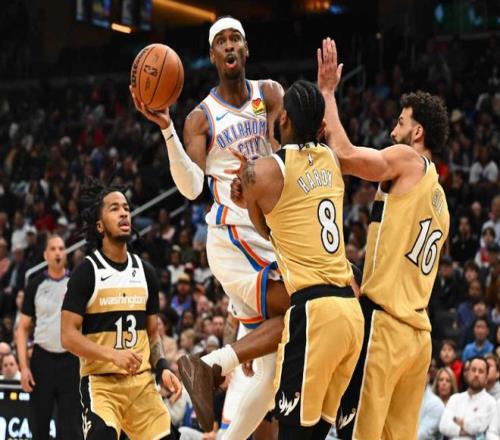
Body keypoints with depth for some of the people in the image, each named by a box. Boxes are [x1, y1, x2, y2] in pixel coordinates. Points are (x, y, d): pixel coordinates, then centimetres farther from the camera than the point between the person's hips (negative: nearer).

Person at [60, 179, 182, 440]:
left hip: (142, 382, 6)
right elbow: (68, 336, -11)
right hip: (100, 382, -6)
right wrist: (113, 355, -24)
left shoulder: (145, 272, 11)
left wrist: (162, 367, 1)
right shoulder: (87, 271, -6)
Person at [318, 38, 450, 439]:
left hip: (384, 323, -9)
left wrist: (328, 91, -5)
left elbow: (344, 155, -16)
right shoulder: (439, 198, 24)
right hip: (419, 332, 9)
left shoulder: (408, 160, -2)